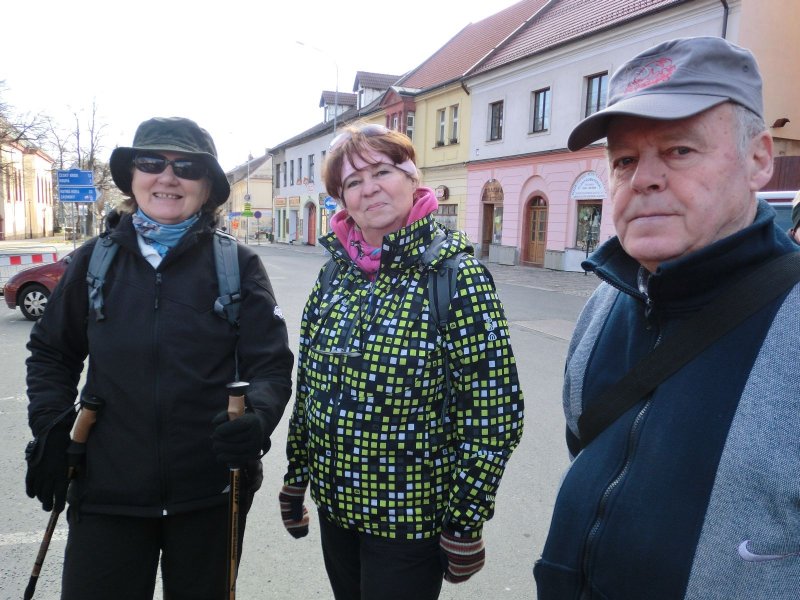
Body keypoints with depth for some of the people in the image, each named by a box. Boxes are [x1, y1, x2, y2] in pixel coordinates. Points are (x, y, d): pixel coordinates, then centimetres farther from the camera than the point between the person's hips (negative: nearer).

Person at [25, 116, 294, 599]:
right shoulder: (96, 259, 1)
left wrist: (257, 417, -26)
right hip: (106, 492, 1)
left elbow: (271, 365, -7)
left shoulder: (237, 264, -6)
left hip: (211, 496, -1)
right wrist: (50, 427, 1)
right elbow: (52, 354, 13)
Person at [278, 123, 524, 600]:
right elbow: (309, 385, 8)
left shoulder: (456, 276, -17)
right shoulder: (335, 274, 0)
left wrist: (465, 523, -12)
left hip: (411, 519, -5)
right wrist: (295, 476, 11)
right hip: (334, 505, 5)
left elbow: (495, 413, -16)